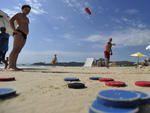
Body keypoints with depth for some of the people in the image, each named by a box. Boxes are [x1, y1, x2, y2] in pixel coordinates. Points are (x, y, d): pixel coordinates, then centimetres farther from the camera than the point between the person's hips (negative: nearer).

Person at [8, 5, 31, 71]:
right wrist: (14, 30, -16)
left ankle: (14, 66, -5)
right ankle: (10, 66, -30)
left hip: (24, 36, 8)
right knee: (15, 49, -21)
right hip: (18, 33, -8)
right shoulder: (19, 14, 7)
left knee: (18, 51, -1)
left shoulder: (27, 18, 29)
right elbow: (11, 21, -5)